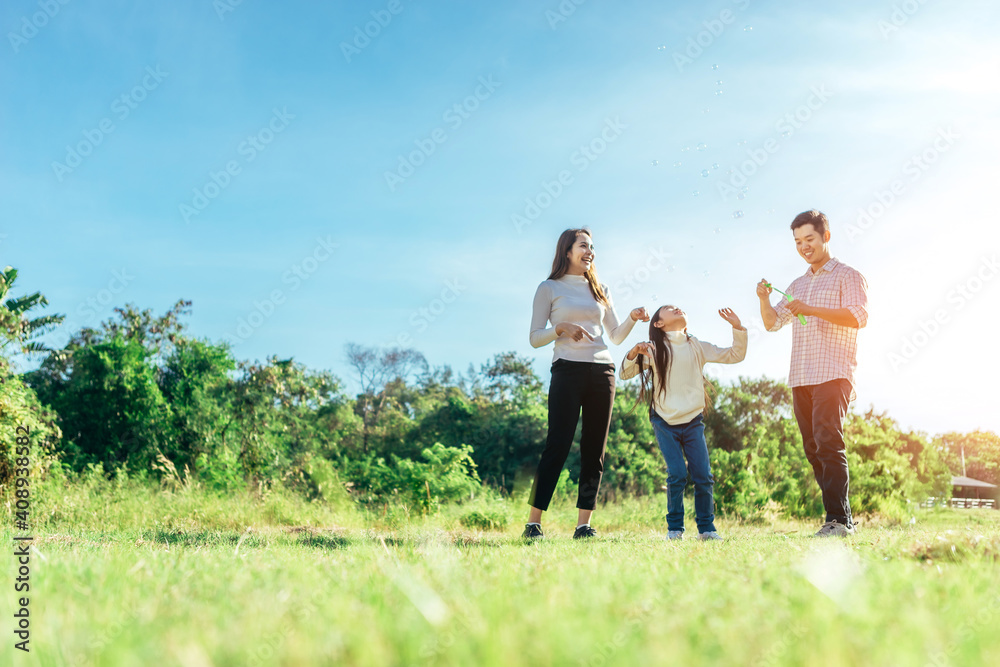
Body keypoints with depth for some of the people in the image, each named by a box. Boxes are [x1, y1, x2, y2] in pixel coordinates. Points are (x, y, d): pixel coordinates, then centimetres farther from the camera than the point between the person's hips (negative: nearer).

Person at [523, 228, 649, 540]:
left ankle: (584, 525, 3)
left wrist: (632, 319, 1)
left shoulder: (600, 290, 20)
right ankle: (533, 523, -8)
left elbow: (616, 336, 20)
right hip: (568, 370, -5)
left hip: (602, 371, 5)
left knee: (594, 449, 1)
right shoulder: (549, 289, 7)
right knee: (558, 444, -11)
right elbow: (535, 338, 2)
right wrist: (560, 329, -15)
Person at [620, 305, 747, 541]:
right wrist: (634, 353, -21)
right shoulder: (653, 350, -1)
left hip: (693, 422, 2)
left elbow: (735, 355, 6)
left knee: (703, 475, -3)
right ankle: (674, 527, 4)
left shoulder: (698, 348, 6)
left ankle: (706, 527, 12)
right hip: (665, 422, -2)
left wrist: (738, 327, -8)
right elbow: (625, 374, -2)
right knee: (677, 475, -11)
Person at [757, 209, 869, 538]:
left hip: (833, 374, -7)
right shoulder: (797, 285, 24)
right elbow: (773, 323, 19)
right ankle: (841, 519, 9)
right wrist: (764, 300, -1)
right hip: (800, 378, 7)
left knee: (828, 443, -18)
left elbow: (859, 316, -11)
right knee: (813, 448, 4)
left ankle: (838, 519, -18)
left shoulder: (847, 276, 4)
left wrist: (811, 310, -18)